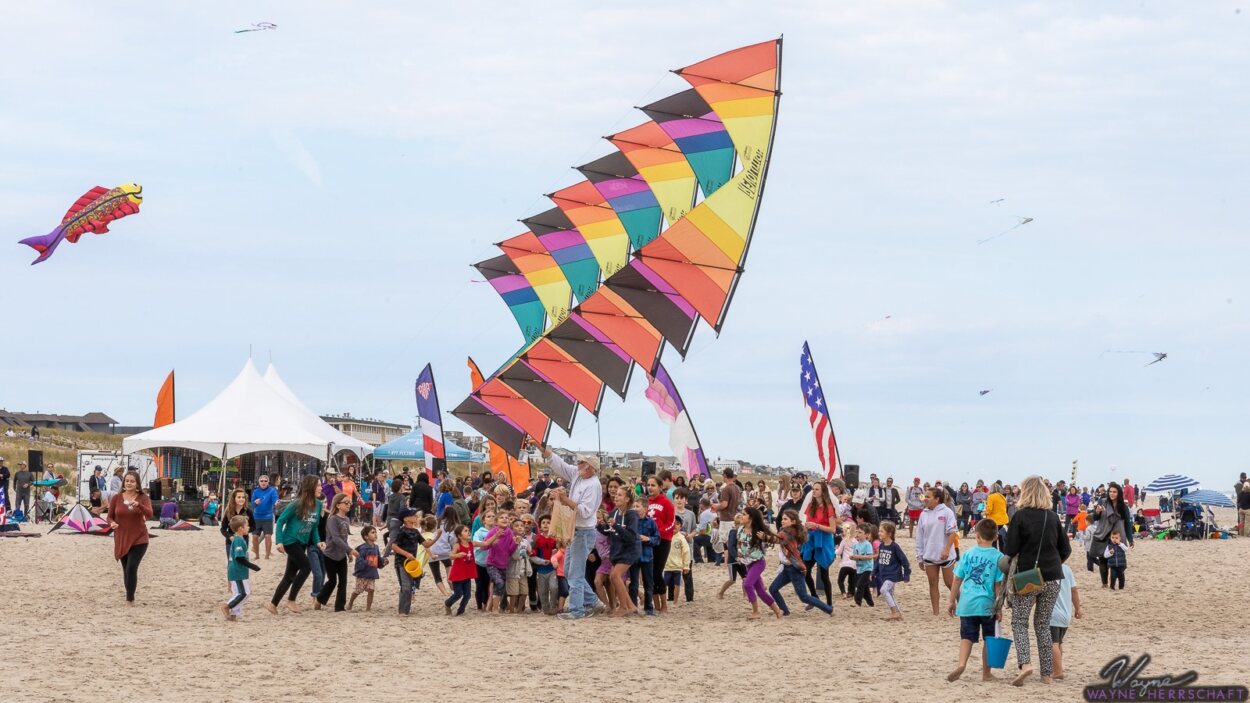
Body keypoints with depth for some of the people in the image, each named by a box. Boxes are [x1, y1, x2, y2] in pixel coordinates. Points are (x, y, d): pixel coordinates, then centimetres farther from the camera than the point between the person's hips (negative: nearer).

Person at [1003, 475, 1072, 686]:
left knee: (1019, 622, 4)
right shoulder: (1053, 517, 6)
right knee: (1043, 624, 12)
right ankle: (1047, 673, 10)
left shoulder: (1020, 516, -7)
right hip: (1052, 577, 4)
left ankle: (1024, 663, -19)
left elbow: (1011, 550, -10)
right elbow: (1065, 549, 10)